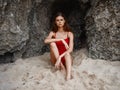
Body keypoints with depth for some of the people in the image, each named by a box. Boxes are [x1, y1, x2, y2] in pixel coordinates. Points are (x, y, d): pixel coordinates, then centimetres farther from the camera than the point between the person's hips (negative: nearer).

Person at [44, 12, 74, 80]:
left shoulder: (69, 33, -5)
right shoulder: (53, 33, -2)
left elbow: (70, 49, -17)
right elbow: (46, 41, -24)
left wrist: (60, 57, -31)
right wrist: (61, 39, -29)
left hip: (66, 58, -1)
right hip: (56, 59, 1)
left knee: (67, 53, -35)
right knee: (52, 43, -24)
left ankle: (69, 75, -54)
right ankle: (61, 65, -29)